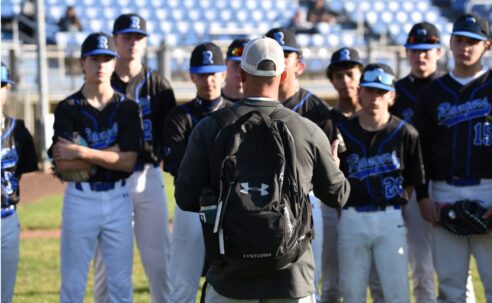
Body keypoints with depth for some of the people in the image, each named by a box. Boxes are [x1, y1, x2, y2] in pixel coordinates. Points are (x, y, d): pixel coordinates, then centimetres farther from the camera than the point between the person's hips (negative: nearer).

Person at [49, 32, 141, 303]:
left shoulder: (127, 108, 4)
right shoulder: (68, 109, -1)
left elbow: (128, 162, -7)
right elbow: (63, 163, -12)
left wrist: (82, 152, -15)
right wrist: (112, 151, -12)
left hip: (118, 198, 1)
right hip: (80, 198, -1)